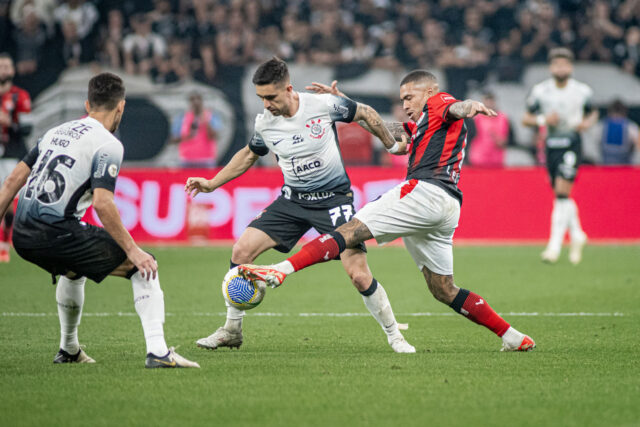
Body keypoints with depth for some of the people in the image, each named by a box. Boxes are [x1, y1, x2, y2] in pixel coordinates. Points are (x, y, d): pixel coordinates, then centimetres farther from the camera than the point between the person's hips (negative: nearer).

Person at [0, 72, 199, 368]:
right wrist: (133, 251, -13)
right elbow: (102, 203, -17)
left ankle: (68, 349, 47)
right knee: (143, 267, 3)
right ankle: (157, 351, -10)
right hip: (57, 232, -8)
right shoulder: (107, 144, -6)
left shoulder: (57, 132, 17)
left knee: (74, 269, 38)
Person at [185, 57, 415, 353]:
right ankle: (231, 331, 7)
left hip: (334, 199, -4)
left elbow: (366, 113, 1)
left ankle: (394, 336, 8)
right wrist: (212, 183, 11)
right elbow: (249, 155, 15)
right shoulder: (264, 124, -6)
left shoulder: (324, 105, -17)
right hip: (292, 200, 4)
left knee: (359, 276, -15)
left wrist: (393, 145, 10)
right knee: (241, 251, -9)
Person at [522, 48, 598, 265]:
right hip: (551, 145, 3)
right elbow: (526, 118, 5)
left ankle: (555, 245, -15)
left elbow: (592, 113, 15)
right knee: (561, 195, 9)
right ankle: (577, 235, 33)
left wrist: (587, 123, -7)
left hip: (572, 145, -3)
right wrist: (543, 120, -14)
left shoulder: (582, 91, -1)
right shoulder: (540, 91, -1)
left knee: (562, 192, -15)